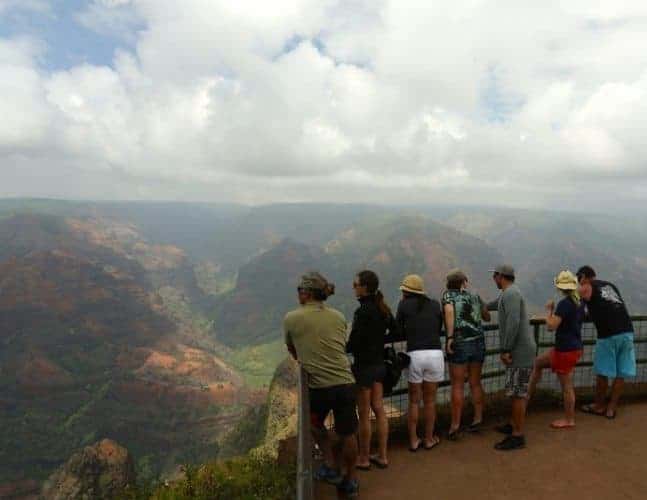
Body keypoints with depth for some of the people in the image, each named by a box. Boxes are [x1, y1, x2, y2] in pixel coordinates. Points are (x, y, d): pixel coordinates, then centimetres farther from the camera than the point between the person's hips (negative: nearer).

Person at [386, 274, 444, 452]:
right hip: (435, 354, 2)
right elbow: (437, 330, 13)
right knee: (430, 401, 18)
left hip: (414, 355, -2)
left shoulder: (404, 305, 2)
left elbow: (399, 333, 1)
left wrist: (381, 339, 12)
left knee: (414, 401, 15)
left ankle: (413, 441, 23)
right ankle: (429, 439, 29)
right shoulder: (435, 304, 11)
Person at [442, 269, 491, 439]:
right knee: (475, 383, 16)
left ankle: (455, 425, 7)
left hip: (459, 343, -4)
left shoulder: (448, 294, 0)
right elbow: (487, 317, 22)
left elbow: (449, 311, -21)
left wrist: (449, 337, -22)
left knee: (458, 386, 3)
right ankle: (478, 419, 24)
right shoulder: (475, 296, 12)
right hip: (478, 342, 4)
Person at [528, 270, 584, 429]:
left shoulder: (564, 304, -22)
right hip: (575, 346, 9)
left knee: (566, 385, 5)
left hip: (566, 350, -9)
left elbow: (551, 326, -24)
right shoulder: (579, 302, 4)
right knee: (537, 363, 20)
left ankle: (569, 420, 19)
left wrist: (549, 310, -11)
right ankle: (528, 395, 25)